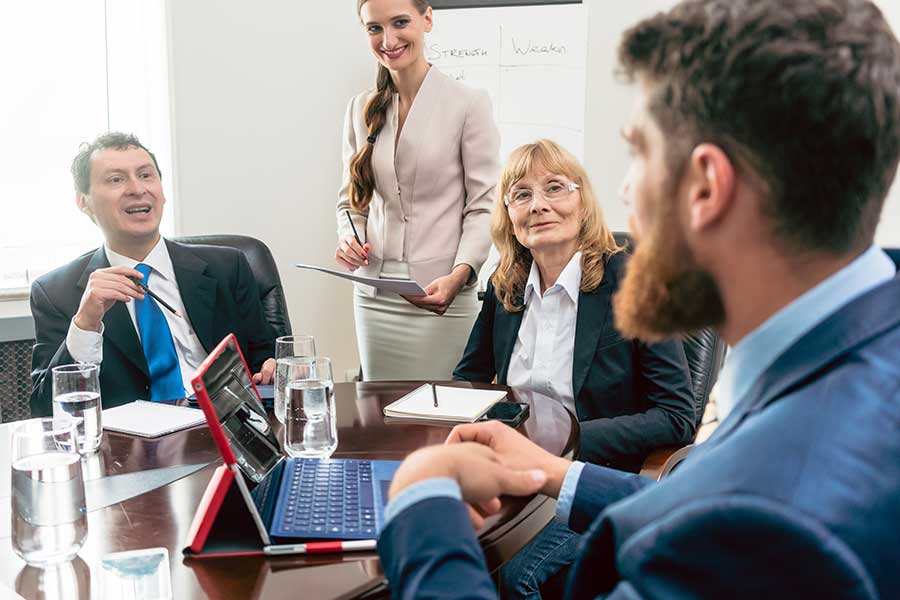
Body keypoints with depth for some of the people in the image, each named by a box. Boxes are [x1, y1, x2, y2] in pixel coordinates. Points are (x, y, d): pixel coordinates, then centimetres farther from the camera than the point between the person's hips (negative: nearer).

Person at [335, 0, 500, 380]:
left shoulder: (469, 103, -4)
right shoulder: (361, 110, 9)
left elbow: (483, 207, -7)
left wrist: (459, 275, -21)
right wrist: (347, 237, -5)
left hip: (441, 296, -4)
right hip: (374, 297, 4)